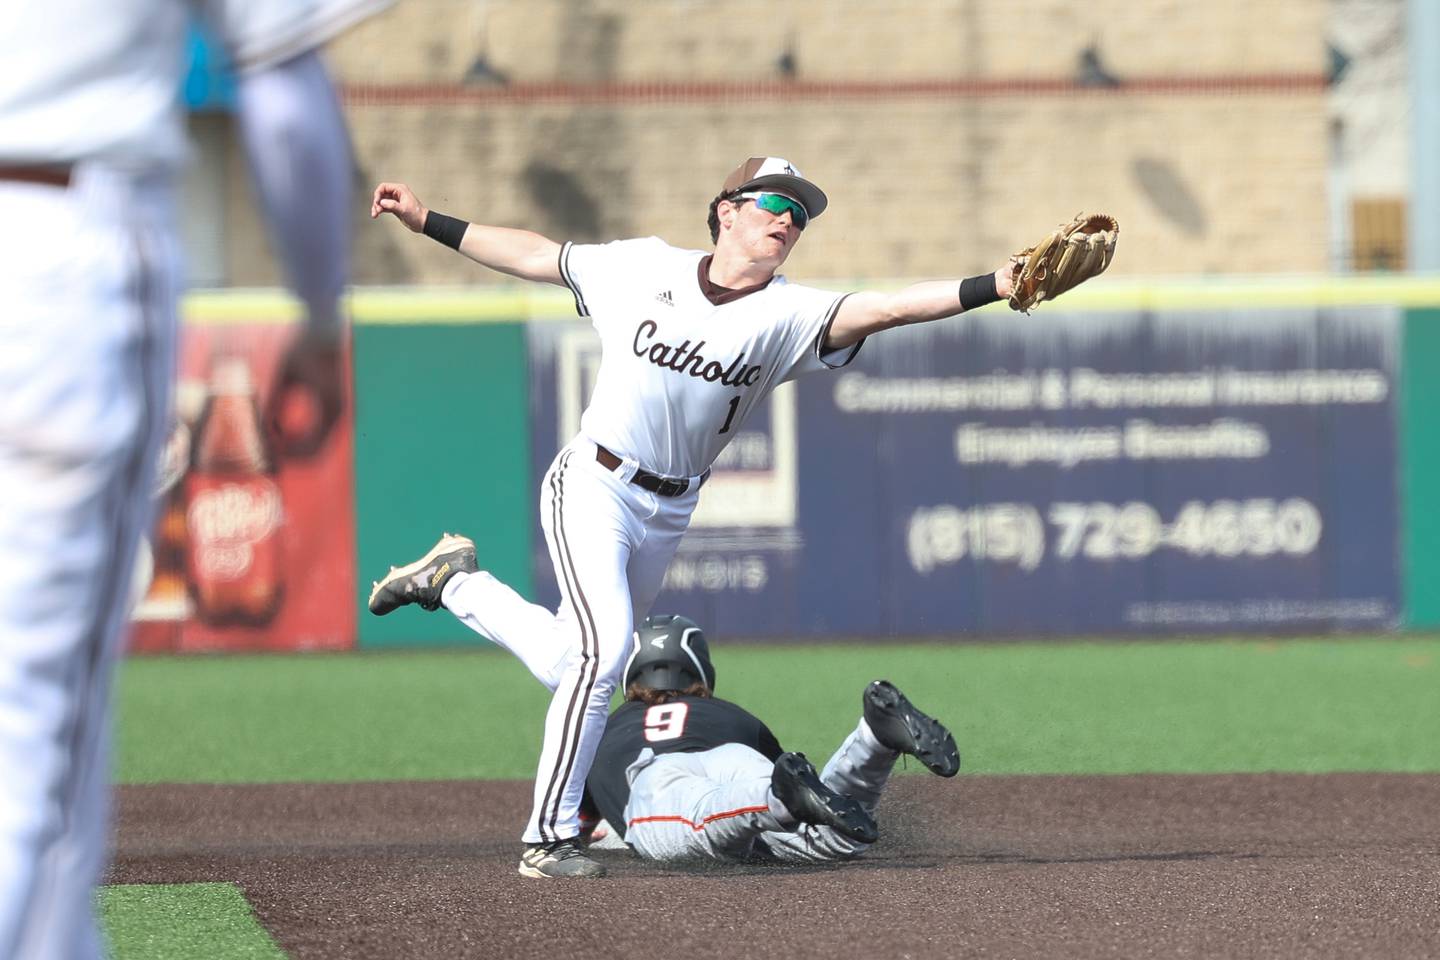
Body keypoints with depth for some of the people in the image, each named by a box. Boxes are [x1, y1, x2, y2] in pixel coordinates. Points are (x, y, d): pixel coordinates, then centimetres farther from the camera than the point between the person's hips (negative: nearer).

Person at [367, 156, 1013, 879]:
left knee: (571, 665, 13)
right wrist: (427, 223, 8)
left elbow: (884, 308, -19)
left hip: (668, 514, 4)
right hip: (592, 488, -4)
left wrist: (998, 286, -34)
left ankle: (453, 578, 38)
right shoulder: (645, 268, -3)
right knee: (604, 647, -20)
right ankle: (549, 839, -11)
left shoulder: (787, 315, -5)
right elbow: (536, 256, 9)